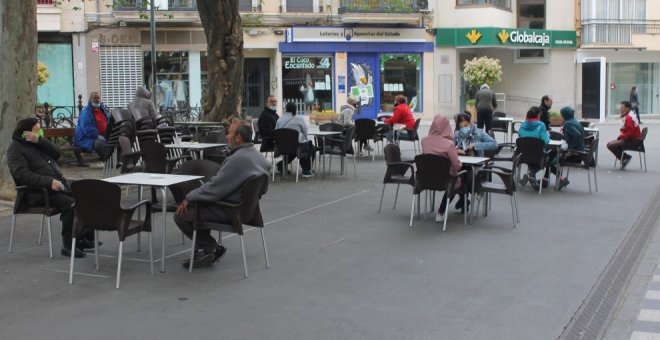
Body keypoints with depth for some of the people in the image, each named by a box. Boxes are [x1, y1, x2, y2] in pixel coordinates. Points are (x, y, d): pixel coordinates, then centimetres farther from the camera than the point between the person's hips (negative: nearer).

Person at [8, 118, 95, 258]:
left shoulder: (38, 143, 21)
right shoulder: (15, 149, -4)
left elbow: (57, 153, 6)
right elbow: (23, 175, -19)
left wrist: (39, 140, -9)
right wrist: (49, 182, -29)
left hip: (59, 184, 8)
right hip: (39, 193, -8)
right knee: (70, 204, -29)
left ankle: (86, 238, 6)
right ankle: (68, 246, -21)